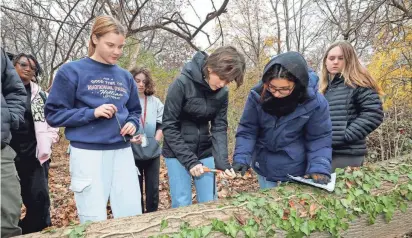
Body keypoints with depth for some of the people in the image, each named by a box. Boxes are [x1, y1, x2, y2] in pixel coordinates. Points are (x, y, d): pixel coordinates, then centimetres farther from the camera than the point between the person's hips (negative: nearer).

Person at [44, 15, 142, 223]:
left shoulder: (125, 76, 12)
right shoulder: (71, 71, -2)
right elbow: (54, 114, -3)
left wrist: (132, 123, -1)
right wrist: (92, 113, -16)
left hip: (122, 152, 5)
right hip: (88, 153, -4)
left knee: (132, 216, 7)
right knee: (94, 222, 3)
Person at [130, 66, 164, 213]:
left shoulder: (155, 102, 5)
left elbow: (161, 124, 5)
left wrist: (156, 140, -9)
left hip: (153, 152, 2)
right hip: (133, 153, -2)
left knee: (153, 188, 11)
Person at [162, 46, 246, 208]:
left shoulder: (222, 92, -4)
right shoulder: (182, 84, -18)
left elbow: (219, 128, -4)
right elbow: (169, 126, -16)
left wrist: (222, 162, -17)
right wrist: (189, 160, -18)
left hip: (205, 151, 4)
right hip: (177, 152, -4)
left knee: (210, 203, 7)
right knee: (182, 204, -2)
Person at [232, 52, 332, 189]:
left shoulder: (314, 102, -21)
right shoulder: (257, 95, -19)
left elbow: (319, 139, -12)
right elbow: (247, 131, -11)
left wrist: (319, 168, -25)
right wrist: (241, 158, -23)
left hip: (296, 169, -1)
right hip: (264, 166, 1)